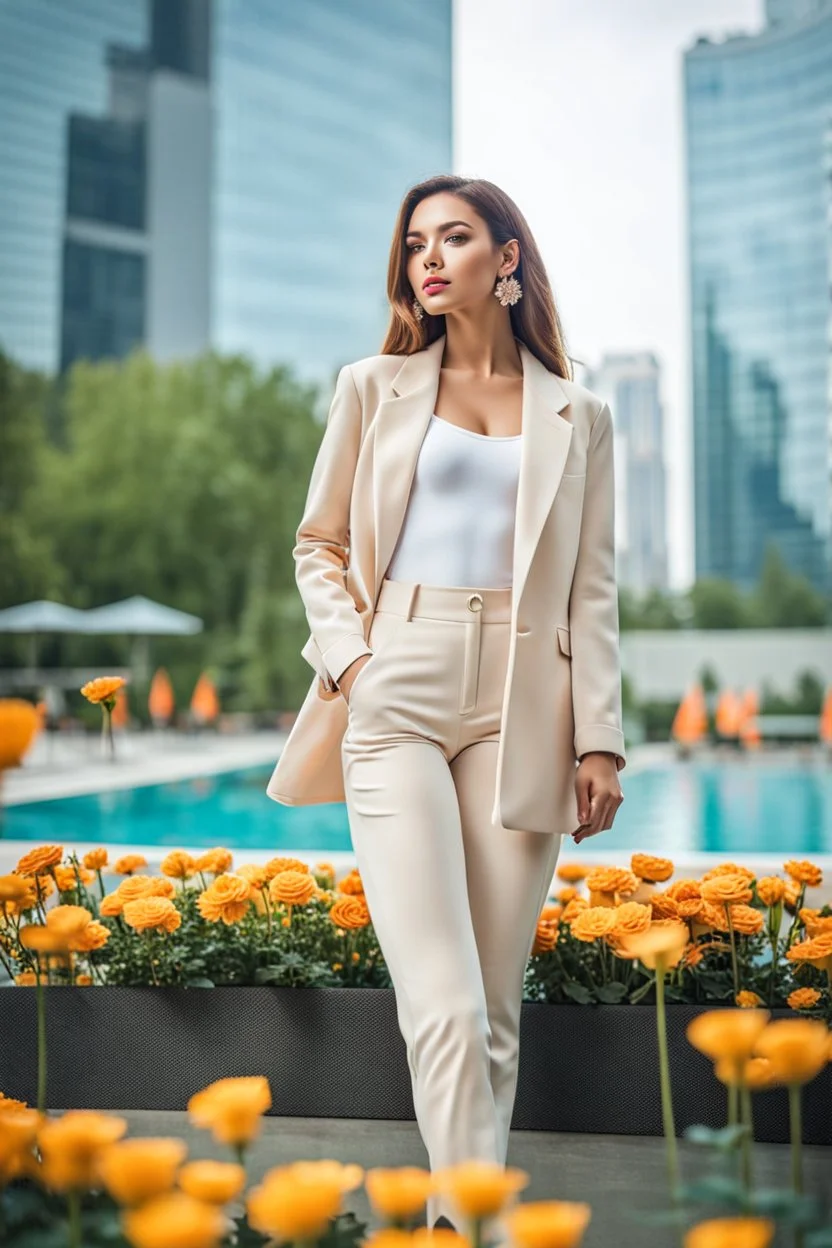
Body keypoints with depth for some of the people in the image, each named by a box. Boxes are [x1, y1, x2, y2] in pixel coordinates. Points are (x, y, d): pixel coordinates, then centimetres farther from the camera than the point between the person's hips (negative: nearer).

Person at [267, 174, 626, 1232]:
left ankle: (457, 1212, 18)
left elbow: (592, 589, 10)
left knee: (496, 1009, 4)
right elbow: (317, 543, 14)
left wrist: (599, 740, 2)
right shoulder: (373, 388, 13)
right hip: (396, 696, -1)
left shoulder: (577, 417, 13)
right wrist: (350, 658, -3)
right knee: (443, 1006, -12)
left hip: (520, 710, 1)